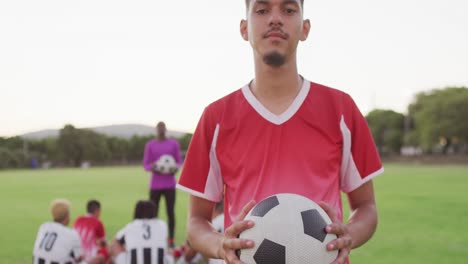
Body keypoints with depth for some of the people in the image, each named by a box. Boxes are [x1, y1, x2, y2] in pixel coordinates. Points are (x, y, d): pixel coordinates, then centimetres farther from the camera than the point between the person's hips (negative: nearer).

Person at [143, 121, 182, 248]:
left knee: (170, 212, -2)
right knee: (153, 213, -1)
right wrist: (151, 167, -16)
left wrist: (176, 168, -12)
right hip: (155, 185, 0)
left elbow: (179, 161, 11)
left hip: (170, 184, 0)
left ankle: (171, 240, 2)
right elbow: (145, 165, 7)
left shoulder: (174, 143, 7)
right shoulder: (150, 145, 7)